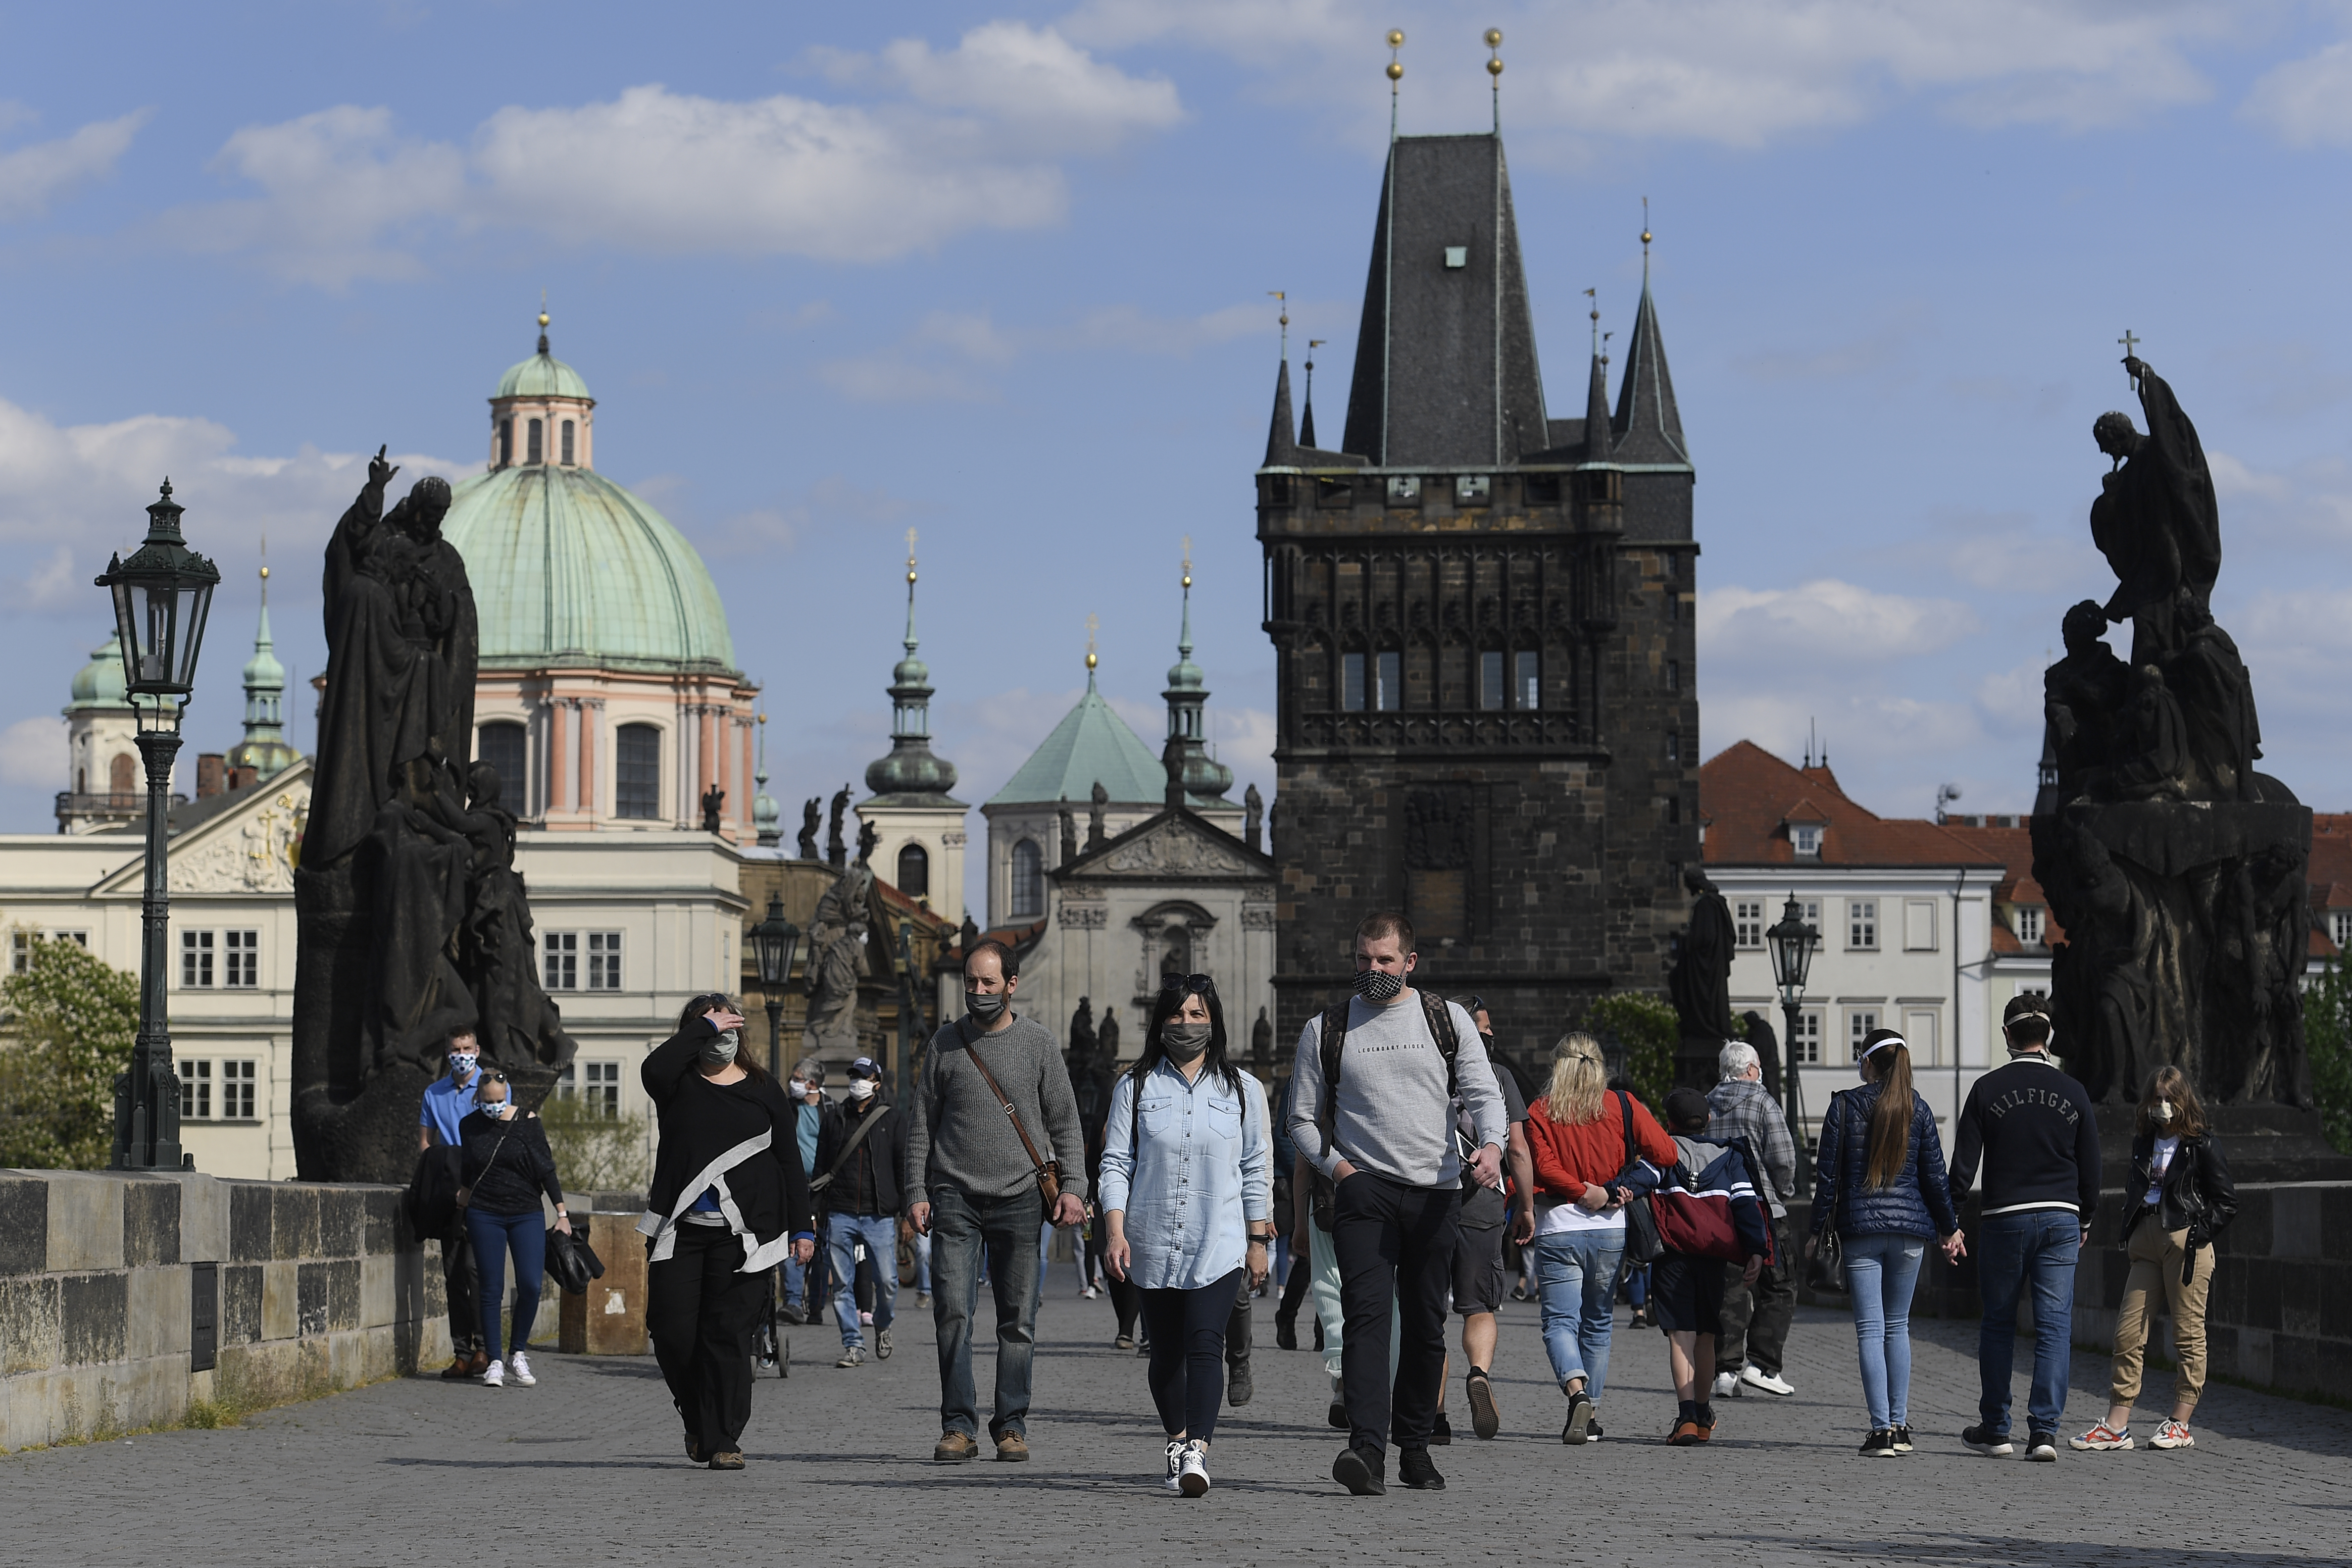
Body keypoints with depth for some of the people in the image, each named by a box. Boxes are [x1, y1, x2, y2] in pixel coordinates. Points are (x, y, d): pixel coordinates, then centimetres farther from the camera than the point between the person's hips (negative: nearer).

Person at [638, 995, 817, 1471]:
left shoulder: (764, 1089, 10)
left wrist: (802, 1227, 4)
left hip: (742, 1232, -1)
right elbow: (654, 1069, -18)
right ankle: (697, 1419, 21)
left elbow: (790, 1161, 10)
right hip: (681, 1230, 1)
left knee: (728, 1334, -5)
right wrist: (705, 1026, -12)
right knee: (672, 1329, -3)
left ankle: (724, 1440, 0)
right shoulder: (680, 1085, 7)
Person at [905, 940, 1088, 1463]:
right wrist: (917, 1192, 3)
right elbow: (923, 1123, 12)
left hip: (1019, 1198, 0)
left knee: (1017, 1319, 0)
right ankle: (959, 1427, -4)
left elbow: (1065, 1122, 8)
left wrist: (1073, 1186, -3)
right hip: (955, 1197, 1)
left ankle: (1011, 1426, 8)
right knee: (952, 1312, -8)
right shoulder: (946, 1042, 8)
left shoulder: (1038, 1042, 6)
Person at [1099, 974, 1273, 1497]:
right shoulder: (1135, 1087, 7)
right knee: (1165, 1351, 8)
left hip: (1219, 1243, -2)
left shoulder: (1243, 1089, 8)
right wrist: (1115, 1232, -7)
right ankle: (1177, 1441, 26)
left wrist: (1258, 1241, 8)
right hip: (1153, 1242, 2)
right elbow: (1116, 1163, 4)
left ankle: (1197, 1450, -27)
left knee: (1205, 1341, -17)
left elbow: (1257, 1170, 11)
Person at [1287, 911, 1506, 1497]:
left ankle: (1415, 1447, 19)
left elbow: (1483, 1093, 0)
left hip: (1436, 1191, 2)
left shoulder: (1448, 1020, 9)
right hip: (1363, 1187, -1)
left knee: (1426, 1326, 6)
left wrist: (1491, 1144, -20)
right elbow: (1304, 1118, 12)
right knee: (1366, 1313, -17)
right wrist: (1335, 1165, -5)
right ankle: (1367, 1452, -28)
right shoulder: (1325, 1030, 9)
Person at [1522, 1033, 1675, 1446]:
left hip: (1557, 1229, -2)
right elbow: (1665, 1153, 0)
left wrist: (1583, 1192, -7)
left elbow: (1544, 1168, -13)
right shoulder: (1622, 1105, 5)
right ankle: (1591, 1417, 15)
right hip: (1610, 1228, 2)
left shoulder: (1540, 1111, 0)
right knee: (1598, 1323, 14)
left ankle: (1577, 1391, -30)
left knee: (1560, 1321, -4)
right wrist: (1610, 1189, 9)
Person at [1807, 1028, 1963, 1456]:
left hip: (1860, 1228, -3)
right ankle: (1900, 1425, 14)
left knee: (1870, 1329, -3)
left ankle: (1881, 1430, -9)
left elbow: (1828, 1174, -2)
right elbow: (1935, 1176, 6)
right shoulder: (1917, 1109, 4)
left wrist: (1818, 1229, 5)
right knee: (1898, 1325, 15)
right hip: (1910, 1228, 3)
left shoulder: (1844, 1106, -2)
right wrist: (1949, 1228, 17)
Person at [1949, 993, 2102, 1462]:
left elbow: (1963, 1165, -4)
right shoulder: (2074, 1093, 2)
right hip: (2061, 1220, 1)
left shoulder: (1988, 1089, -4)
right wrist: (2085, 1220, 21)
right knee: (2055, 1325, 1)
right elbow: (2090, 1169, 7)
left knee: (1998, 1323, 10)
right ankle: (2044, 1430, -7)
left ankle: (1994, 1429, 16)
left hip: (2003, 1219, -1)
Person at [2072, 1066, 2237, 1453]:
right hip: (2146, 1241, 6)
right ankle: (2117, 1426, 2)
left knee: (2188, 1332, -1)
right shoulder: (2144, 1144, 15)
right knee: (2128, 1331, 1)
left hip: (2185, 1243, -6)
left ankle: (2180, 1425, 7)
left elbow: (2227, 1202, -2)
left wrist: (2198, 1234, -10)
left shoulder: (2201, 1146, -2)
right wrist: (2130, 1235, 14)